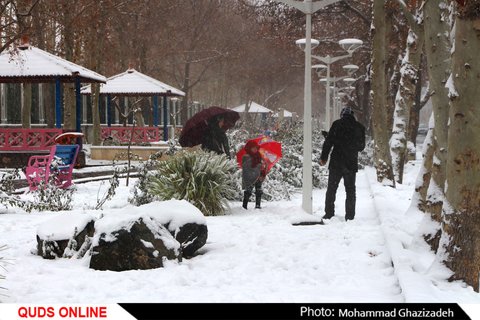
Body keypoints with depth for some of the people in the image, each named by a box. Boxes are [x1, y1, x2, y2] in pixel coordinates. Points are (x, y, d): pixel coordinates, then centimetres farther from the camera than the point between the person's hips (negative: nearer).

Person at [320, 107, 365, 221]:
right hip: (352, 163, 2)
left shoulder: (337, 124, -5)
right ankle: (350, 216, 5)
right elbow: (361, 146, 14)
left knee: (331, 189, 7)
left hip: (336, 162, -2)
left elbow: (328, 142, -8)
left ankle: (329, 214, 5)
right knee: (350, 191, 9)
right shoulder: (359, 127, 4)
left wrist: (323, 158, 1)